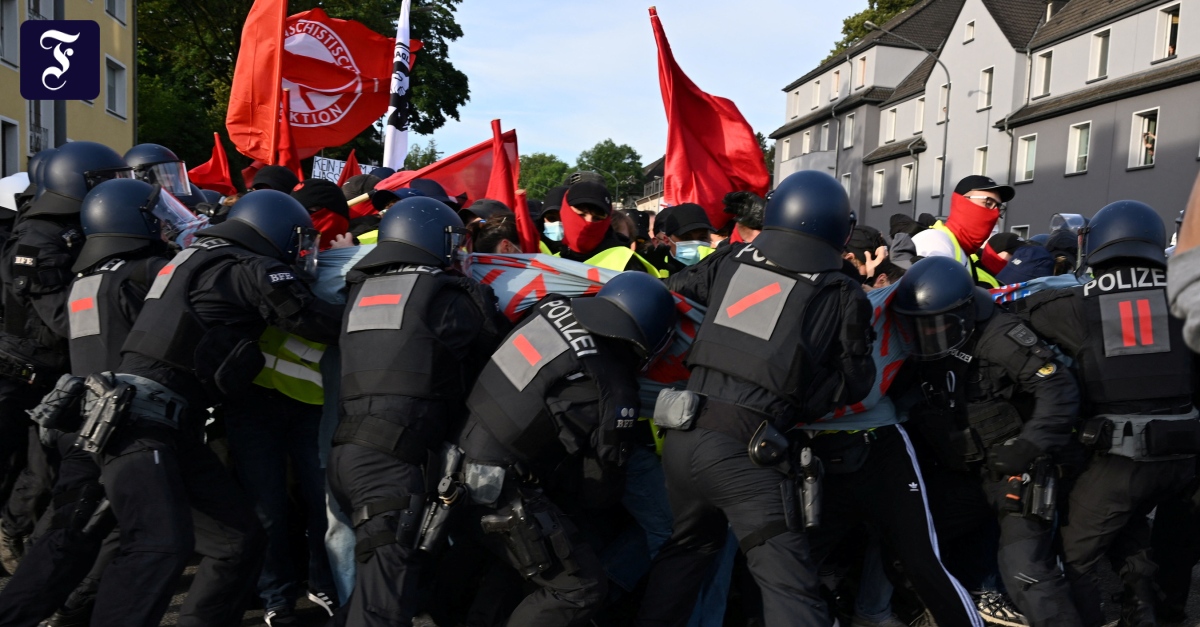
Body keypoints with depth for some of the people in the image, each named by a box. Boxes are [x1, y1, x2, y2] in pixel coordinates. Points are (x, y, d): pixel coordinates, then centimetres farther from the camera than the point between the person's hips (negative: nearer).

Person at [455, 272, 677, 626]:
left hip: (459, 457, 8)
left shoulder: (552, 307, 0)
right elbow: (598, 482, 0)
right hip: (501, 491, -8)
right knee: (581, 589, 3)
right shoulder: (615, 391, -13)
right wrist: (563, 510, 22)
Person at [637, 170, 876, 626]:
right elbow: (856, 382, 9)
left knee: (689, 543, 28)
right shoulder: (842, 295, 5)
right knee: (788, 581, 1)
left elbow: (669, 294, 22)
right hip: (742, 449, -5)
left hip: (682, 435, 5)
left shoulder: (731, 261, 11)